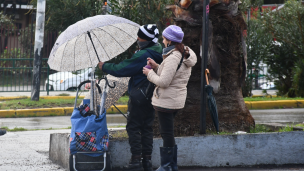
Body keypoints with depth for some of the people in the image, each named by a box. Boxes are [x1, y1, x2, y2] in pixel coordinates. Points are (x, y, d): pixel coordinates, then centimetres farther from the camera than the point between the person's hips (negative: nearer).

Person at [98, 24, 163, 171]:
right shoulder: (159, 53, 6)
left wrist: (104, 66, -1)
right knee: (147, 128, 12)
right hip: (152, 97, 8)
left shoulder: (142, 55, -21)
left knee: (133, 127, -1)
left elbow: (121, 69, -17)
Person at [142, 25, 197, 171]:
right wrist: (156, 67, 4)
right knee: (169, 134, 18)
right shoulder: (185, 55, 9)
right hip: (177, 100, 10)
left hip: (166, 102, -10)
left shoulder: (173, 58, -22)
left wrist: (149, 73, -9)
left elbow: (163, 82, -24)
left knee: (167, 134, -2)